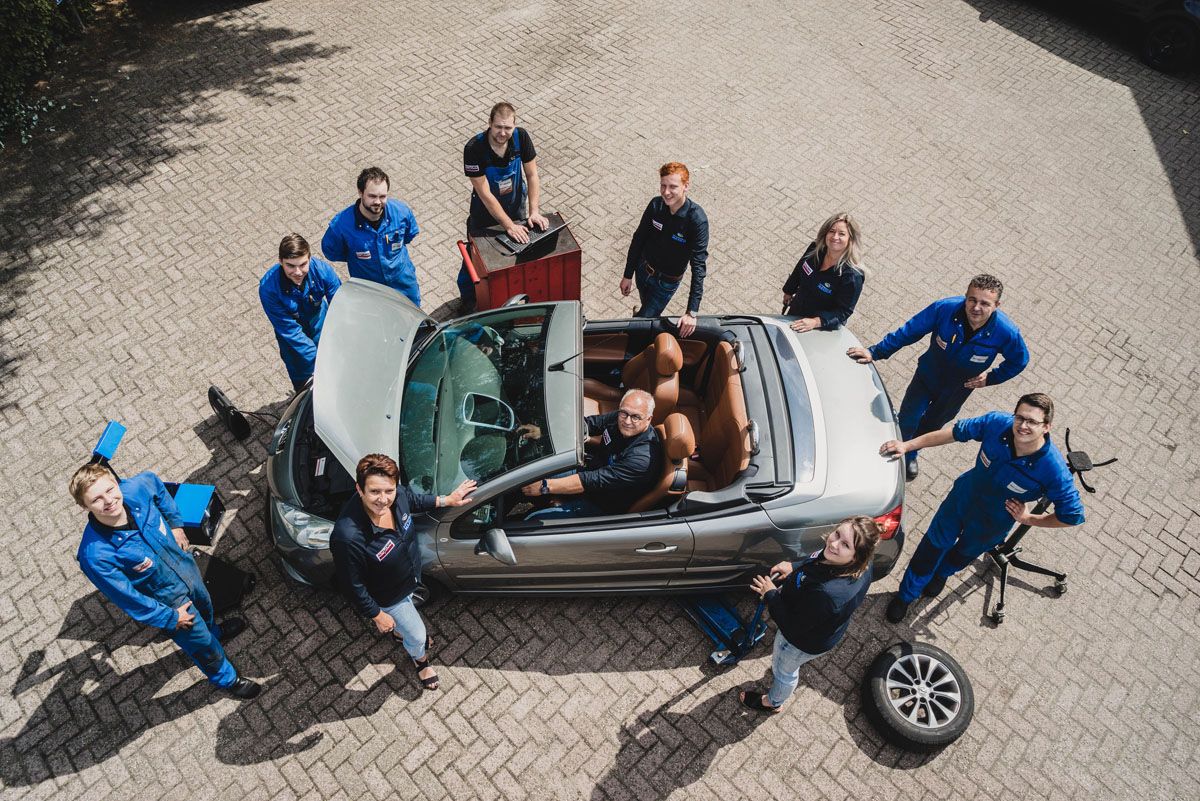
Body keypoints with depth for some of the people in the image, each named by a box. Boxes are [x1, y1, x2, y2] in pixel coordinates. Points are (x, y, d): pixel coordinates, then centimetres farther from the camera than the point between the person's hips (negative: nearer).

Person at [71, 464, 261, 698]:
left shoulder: (136, 488, -29)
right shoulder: (95, 556, -39)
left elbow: (155, 482, -1)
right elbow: (127, 598, -25)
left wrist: (175, 522, 1)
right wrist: (170, 618, -13)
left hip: (186, 566, 5)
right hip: (167, 600, -4)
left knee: (205, 607, 36)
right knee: (203, 645, 20)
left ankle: (214, 632, 71)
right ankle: (226, 678, 52)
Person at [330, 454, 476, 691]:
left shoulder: (396, 495, -29)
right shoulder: (348, 538, -45)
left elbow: (414, 501, -1)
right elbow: (353, 586, -28)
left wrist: (446, 500, -3)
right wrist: (377, 615, -16)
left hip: (409, 577, 5)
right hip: (388, 596, -5)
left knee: (405, 613, 37)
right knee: (417, 635, 20)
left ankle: (397, 629, 73)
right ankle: (420, 659, 57)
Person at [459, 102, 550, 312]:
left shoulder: (521, 137, -22)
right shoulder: (474, 149, -33)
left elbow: (532, 175, -12)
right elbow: (485, 194, -30)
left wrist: (534, 212, -21)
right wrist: (509, 225, -31)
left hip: (516, 205, 3)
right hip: (485, 212, -3)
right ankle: (468, 300, 35)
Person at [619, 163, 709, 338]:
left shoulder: (697, 220, -30)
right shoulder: (655, 205, -16)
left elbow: (699, 266, -32)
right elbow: (638, 239, -2)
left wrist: (692, 312, -36)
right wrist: (628, 275, 3)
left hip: (667, 282, -4)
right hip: (643, 269, 4)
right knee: (649, 311, 26)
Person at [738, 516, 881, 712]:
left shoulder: (826, 593, -49)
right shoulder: (859, 566, -24)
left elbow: (792, 626, -32)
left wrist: (771, 595, -22)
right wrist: (795, 567, -7)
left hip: (806, 641, -7)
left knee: (783, 669, 28)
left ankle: (772, 702, 60)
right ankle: (790, 681, 72)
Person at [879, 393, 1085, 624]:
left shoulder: (1054, 470, -37)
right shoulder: (998, 423, -31)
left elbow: (1072, 515, -22)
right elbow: (955, 432, -15)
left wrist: (1029, 519, -16)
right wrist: (907, 445, -15)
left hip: (992, 525, -1)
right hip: (962, 498, 1)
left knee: (965, 553, 29)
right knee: (934, 545, 18)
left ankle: (942, 573, 66)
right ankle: (906, 594, 44)